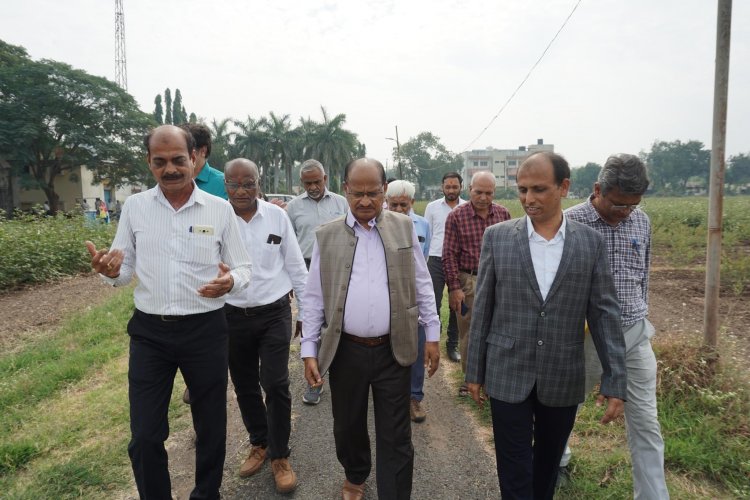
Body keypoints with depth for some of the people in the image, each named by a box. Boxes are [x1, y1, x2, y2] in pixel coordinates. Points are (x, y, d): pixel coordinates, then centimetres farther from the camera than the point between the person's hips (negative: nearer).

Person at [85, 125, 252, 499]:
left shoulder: (220, 209, -4)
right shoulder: (134, 207, 1)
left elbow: (243, 268, 1)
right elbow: (125, 271, 6)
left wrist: (230, 281, -22)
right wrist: (111, 271, -18)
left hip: (206, 330, -1)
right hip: (149, 331, 1)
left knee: (211, 426, 15)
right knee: (144, 437, 7)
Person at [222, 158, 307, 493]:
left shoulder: (277, 216, -4)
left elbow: (295, 266, 2)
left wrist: (305, 310, 5)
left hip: (274, 314, -1)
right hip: (233, 317, 1)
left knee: (276, 384, -2)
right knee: (244, 386, 15)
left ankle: (279, 456, 19)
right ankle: (259, 443, 39)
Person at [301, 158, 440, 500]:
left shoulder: (404, 228, 1)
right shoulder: (326, 235, 0)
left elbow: (421, 284, 5)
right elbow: (314, 297, 2)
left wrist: (432, 334, 4)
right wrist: (309, 350, -1)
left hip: (393, 350, -1)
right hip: (345, 351, 1)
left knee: (395, 437, 8)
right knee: (347, 426, 20)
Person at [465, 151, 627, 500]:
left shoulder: (591, 242, -3)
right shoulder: (497, 237, -5)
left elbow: (604, 314, -1)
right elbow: (482, 309, -2)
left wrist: (615, 383, -4)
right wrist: (474, 371, 2)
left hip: (563, 379, 2)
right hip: (507, 375, -1)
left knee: (548, 464, 21)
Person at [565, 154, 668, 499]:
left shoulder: (641, 221, 2)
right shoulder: (570, 223, -14)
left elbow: (643, 275, 14)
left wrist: (641, 318, 17)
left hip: (635, 335, 4)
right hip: (585, 335, -3)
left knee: (645, 423, 9)